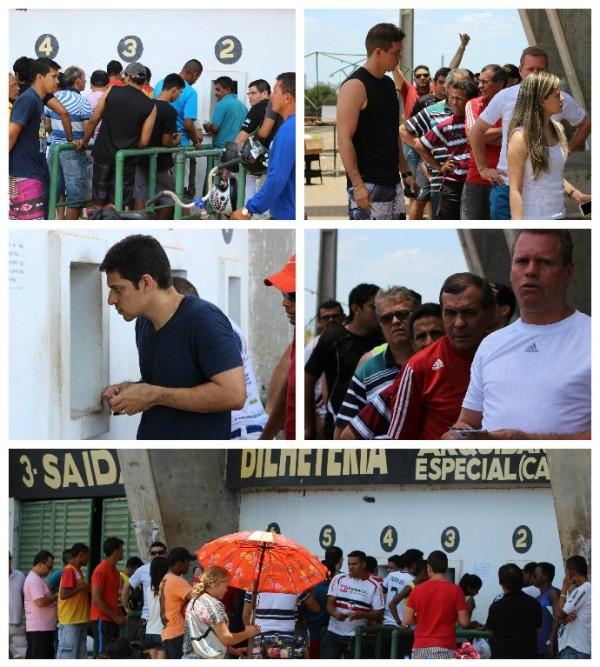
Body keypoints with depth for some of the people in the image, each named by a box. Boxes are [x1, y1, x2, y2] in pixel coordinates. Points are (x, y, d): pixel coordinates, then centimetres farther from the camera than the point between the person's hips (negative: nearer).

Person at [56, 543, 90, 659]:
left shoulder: (78, 571, 17)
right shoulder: (69, 571, -12)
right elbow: (63, 594, -22)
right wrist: (82, 587, -17)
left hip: (80, 620, 10)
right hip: (70, 621, -10)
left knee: (81, 655, 10)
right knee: (67, 654, -8)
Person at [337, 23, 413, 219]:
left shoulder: (388, 84, 15)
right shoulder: (355, 86, -13)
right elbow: (344, 139, -18)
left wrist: (405, 172, 20)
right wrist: (357, 184, -23)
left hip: (392, 182, 9)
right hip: (368, 186, -9)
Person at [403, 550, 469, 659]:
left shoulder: (418, 590, 2)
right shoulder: (455, 590, -5)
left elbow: (407, 620, 3)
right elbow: (464, 622, -6)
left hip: (420, 648, 3)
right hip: (444, 648, -3)